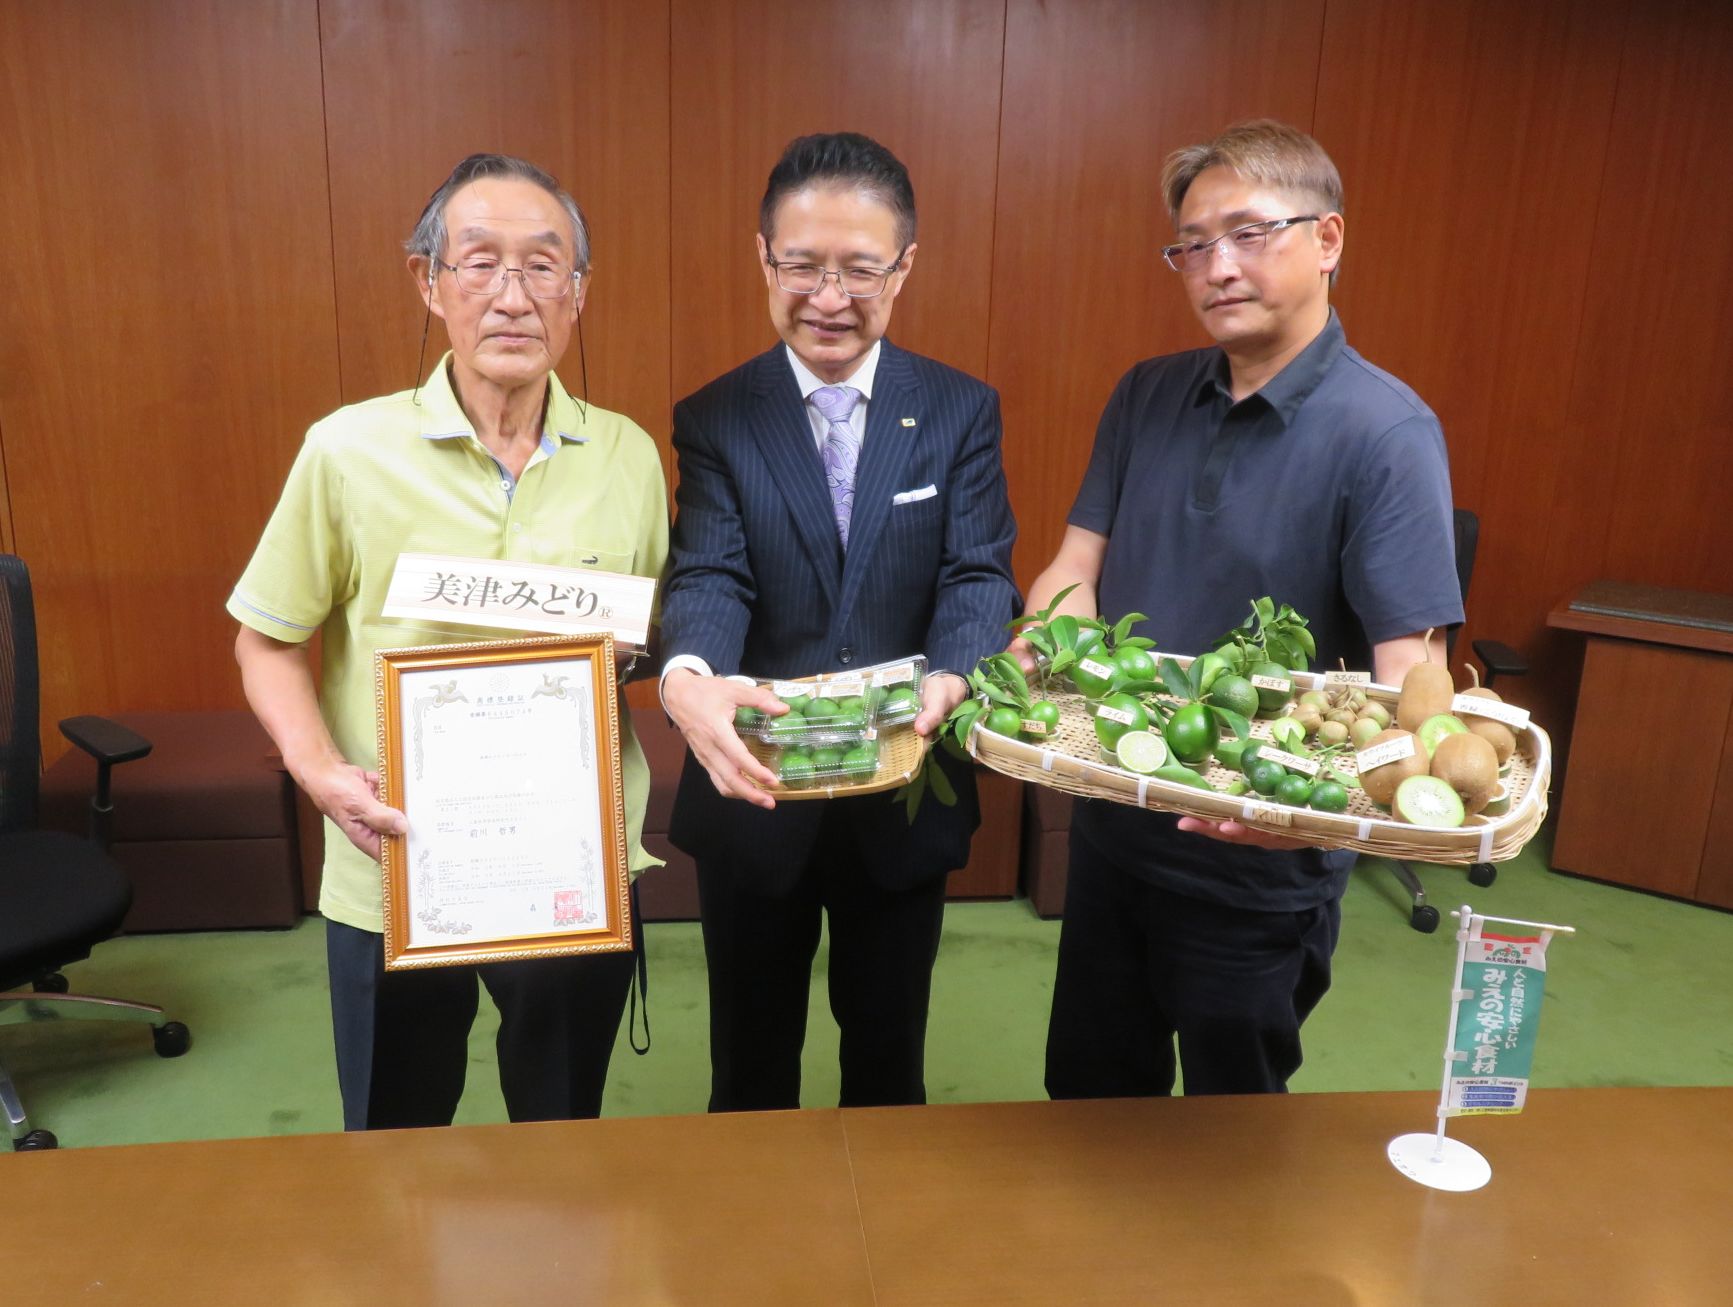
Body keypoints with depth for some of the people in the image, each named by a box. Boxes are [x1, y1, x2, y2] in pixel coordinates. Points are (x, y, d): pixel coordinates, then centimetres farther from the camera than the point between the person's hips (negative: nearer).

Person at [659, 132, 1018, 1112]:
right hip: (754, 797, 0)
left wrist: (948, 681, -35)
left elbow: (980, 574, -12)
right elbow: (709, 577, -17)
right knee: (751, 1062, 20)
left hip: (908, 799, 1)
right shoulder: (716, 420, -4)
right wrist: (688, 680, -40)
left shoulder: (962, 413, -2)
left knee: (891, 1051, 22)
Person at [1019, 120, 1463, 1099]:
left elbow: (1407, 673, -22)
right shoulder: (1146, 397, 1)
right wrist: (1038, 657, -22)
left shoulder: (1385, 432, -17)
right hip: (1114, 829, 5)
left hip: (1257, 872, -5)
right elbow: (1077, 566, 0)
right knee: (1089, 1095, 23)